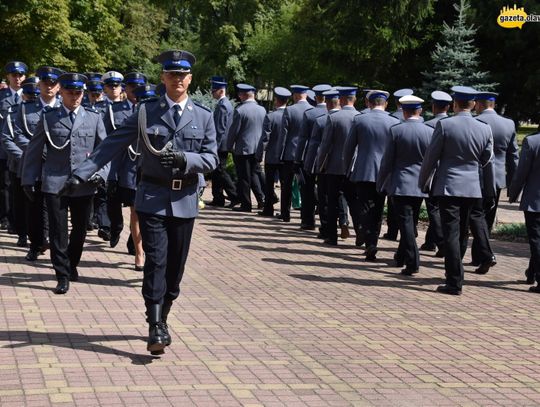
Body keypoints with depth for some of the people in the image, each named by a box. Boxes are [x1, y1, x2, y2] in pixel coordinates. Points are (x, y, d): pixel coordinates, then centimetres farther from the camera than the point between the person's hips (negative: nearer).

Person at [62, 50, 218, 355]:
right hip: (153, 199, -2)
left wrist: (184, 158, -20)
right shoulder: (147, 111, 1)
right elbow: (113, 144, -1)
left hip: (185, 201, 2)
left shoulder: (204, 116, 5)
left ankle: (162, 318, 26)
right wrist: (82, 174, -8)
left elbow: (212, 158, 0)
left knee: (176, 266, 8)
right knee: (156, 262, -10)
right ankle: (156, 329, -10)